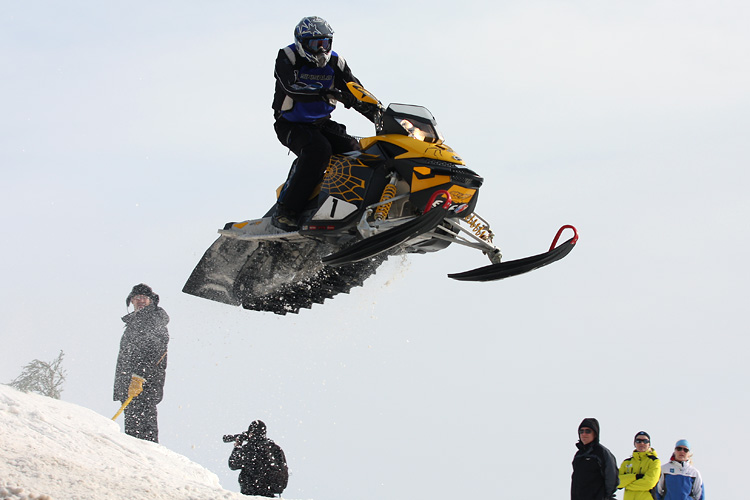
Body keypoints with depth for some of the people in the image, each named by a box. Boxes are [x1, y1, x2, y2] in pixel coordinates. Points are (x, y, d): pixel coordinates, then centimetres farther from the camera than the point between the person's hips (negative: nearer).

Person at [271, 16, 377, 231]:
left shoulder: (335, 63, 4)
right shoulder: (288, 58, -10)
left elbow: (357, 95, 1)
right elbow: (291, 87, -29)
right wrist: (324, 93, -43)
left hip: (322, 124, 5)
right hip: (291, 125, -5)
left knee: (355, 151, -19)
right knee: (318, 149, -34)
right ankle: (284, 211, -34)